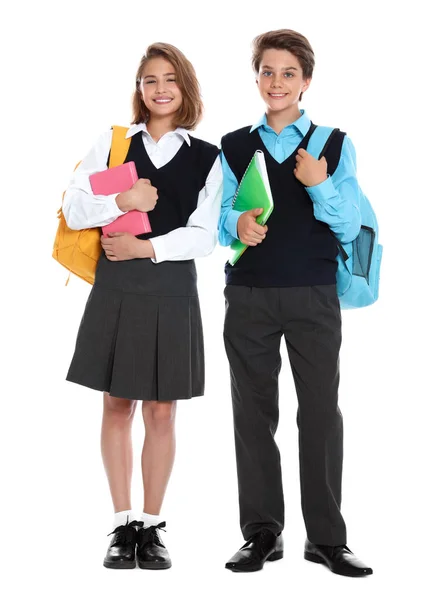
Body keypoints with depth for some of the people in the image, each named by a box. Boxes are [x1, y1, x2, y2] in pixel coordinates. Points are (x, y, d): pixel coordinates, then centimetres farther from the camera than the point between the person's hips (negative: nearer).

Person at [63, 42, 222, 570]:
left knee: (161, 411, 4)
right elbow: (73, 210, 2)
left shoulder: (207, 158, 5)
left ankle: (151, 527, 16)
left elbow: (203, 235, -2)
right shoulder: (112, 142, 8)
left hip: (172, 289, -1)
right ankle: (123, 526, 15)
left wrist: (146, 247, -12)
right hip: (116, 285, 1)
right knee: (117, 405, 5)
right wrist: (123, 201, -13)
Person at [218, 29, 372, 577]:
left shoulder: (334, 146, 4)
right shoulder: (234, 146, 10)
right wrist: (236, 224, -13)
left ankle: (326, 538, 10)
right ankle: (262, 533, 17)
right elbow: (219, 220, 10)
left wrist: (320, 186, -18)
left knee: (321, 411, -1)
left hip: (314, 295, -2)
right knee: (253, 411, 6)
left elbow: (349, 228, -1)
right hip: (249, 295, 2)